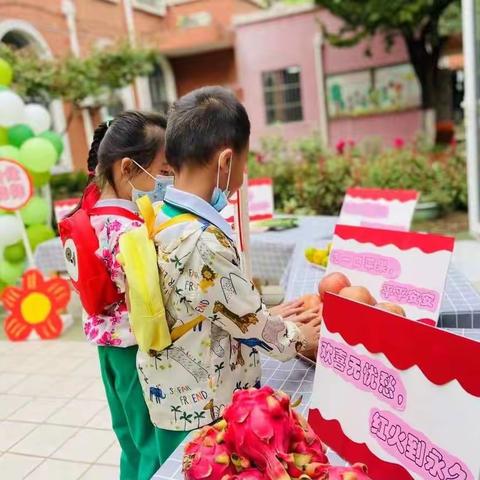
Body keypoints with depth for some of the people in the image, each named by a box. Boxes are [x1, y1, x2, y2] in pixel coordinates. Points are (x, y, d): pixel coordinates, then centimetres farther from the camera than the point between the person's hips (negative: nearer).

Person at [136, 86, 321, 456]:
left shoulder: (160, 220, -3)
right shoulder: (205, 241, -30)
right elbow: (248, 323, -18)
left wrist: (269, 316, 9)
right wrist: (300, 338, 0)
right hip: (208, 409, -8)